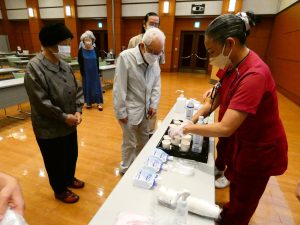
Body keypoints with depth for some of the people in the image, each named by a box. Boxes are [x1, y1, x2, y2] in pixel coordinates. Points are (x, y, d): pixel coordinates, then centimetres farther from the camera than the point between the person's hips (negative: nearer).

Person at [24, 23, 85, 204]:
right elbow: (41, 102, -21)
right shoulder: (34, 68, -19)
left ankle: (69, 178, 52)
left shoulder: (65, 65, 0)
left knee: (72, 155, 23)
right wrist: (64, 117, -17)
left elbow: (77, 89, 4)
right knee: (55, 162, 15)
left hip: (70, 124, 6)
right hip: (49, 129, -6)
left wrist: (78, 111, -9)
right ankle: (60, 190, 40)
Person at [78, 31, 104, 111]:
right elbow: (80, 63, -3)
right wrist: (82, 73, -6)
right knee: (87, 86, 8)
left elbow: (97, 62, 4)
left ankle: (99, 103, 7)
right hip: (86, 72, -1)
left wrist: (98, 71, 0)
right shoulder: (81, 50, -5)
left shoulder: (95, 50, -1)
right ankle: (88, 102, 19)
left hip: (95, 71, 1)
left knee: (96, 86, 3)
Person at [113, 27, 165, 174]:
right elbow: (119, 88, -18)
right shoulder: (126, 57, -20)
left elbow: (156, 84, 7)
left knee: (143, 139, 20)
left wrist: (154, 104, 1)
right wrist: (121, 112, -15)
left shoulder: (154, 60, -3)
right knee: (130, 143, 9)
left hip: (145, 108, 6)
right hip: (130, 109, -6)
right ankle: (126, 169, 35)